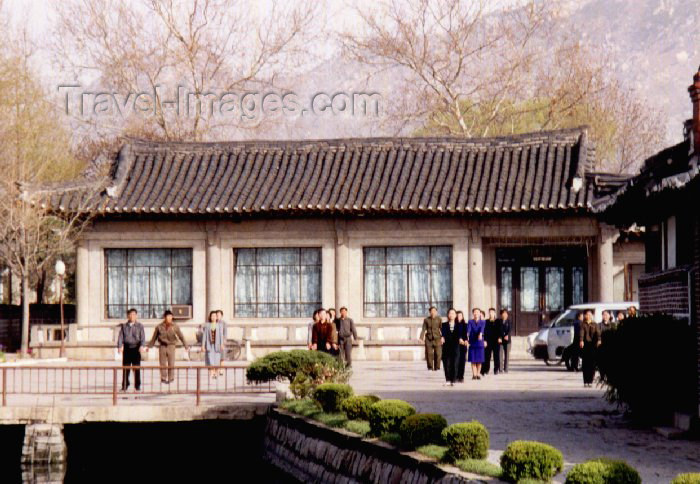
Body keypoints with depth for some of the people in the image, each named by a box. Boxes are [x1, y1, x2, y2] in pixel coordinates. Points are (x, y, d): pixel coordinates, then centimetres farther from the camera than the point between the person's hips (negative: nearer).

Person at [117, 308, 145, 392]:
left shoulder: (139, 326, 4)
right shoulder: (124, 326, 9)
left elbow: (142, 337, -4)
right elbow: (120, 337, 3)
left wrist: (142, 346, -21)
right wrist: (119, 346, -12)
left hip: (136, 348, -2)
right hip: (127, 348, 2)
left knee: (136, 368, -3)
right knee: (125, 367, 2)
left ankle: (137, 386, 4)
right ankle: (125, 386, 10)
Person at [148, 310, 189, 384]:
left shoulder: (175, 326, 1)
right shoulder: (159, 327, 2)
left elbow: (181, 336, 4)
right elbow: (154, 338, 11)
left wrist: (186, 346, 1)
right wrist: (149, 346, 11)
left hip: (171, 346, -1)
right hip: (162, 346, 1)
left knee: (171, 363, -4)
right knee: (163, 364, 2)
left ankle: (171, 378, 4)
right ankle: (163, 378, 11)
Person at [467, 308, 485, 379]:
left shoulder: (482, 322, 4)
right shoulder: (470, 322, 4)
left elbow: (482, 329, -16)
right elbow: (468, 329, -13)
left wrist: (480, 334, -37)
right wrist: (467, 336, -32)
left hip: (480, 342, 0)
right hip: (472, 342, 0)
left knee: (479, 360, 2)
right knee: (473, 360, -1)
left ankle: (478, 374, 13)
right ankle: (474, 374, 4)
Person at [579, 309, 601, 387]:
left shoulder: (595, 324, 11)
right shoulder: (583, 324, 7)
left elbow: (598, 332, -5)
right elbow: (581, 332, -10)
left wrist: (599, 340, -25)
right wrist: (581, 341, -30)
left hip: (593, 345, 1)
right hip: (585, 345, -1)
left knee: (592, 364, -2)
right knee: (585, 364, -3)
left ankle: (590, 381, 5)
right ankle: (585, 381, 0)